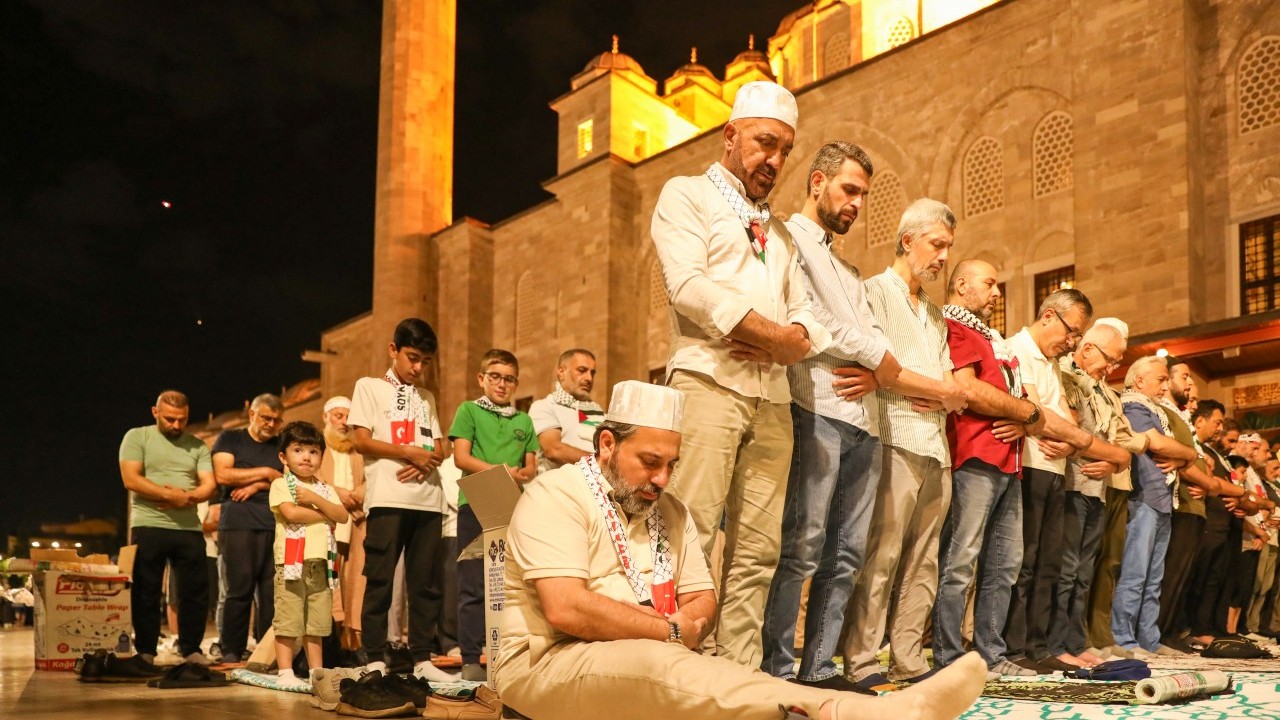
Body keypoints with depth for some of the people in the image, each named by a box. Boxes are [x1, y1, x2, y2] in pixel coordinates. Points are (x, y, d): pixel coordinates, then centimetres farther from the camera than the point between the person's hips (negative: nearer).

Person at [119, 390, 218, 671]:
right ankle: (145, 653, 10)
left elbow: (209, 485, 5)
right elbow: (131, 479, -8)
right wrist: (171, 495, -13)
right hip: (148, 526, -3)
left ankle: (191, 650, 14)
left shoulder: (197, 446, 13)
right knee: (146, 593, 3)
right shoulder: (137, 437, 4)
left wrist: (188, 497, -15)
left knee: (196, 591, 3)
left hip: (189, 528, 3)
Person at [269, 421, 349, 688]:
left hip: (320, 563, 5)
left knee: (316, 622, 9)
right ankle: (285, 672, 1)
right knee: (288, 620, -4)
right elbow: (291, 513, -16)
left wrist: (315, 499, -10)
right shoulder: (280, 484, 1)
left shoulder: (325, 489, 17)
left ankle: (317, 671, 14)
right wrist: (326, 515, -5)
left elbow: (343, 516, 2)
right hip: (291, 561, -5)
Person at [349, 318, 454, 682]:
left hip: (427, 498, 5)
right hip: (386, 498, -5)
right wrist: (409, 452, -9)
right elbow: (361, 441, -3)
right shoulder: (369, 387, 8)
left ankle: (422, 659, 9)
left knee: (427, 581, 3)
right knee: (380, 580, -5)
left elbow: (439, 449, 16)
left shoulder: (427, 398, 22)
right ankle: (374, 660, 0)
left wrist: (426, 462, -7)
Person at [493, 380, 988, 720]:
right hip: (548, 661, -7)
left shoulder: (668, 510, 16)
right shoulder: (556, 496, -9)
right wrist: (672, 632, -11)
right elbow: (565, 609, -22)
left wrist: (681, 628, -13)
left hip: (652, 660, 8)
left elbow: (702, 602, 13)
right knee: (657, 664, -37)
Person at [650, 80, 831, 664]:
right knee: (690, 538, -14)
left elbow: (806, 318, 19)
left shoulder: (778, 231, 28)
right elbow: (690, 286, -9)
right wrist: (776, 334, -6)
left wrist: (794, 341, -5)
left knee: (756, 550, 2)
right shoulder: (687, 195, 9)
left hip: (773, 397, 7)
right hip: (709, 382, -6)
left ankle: (740, 671, 5)